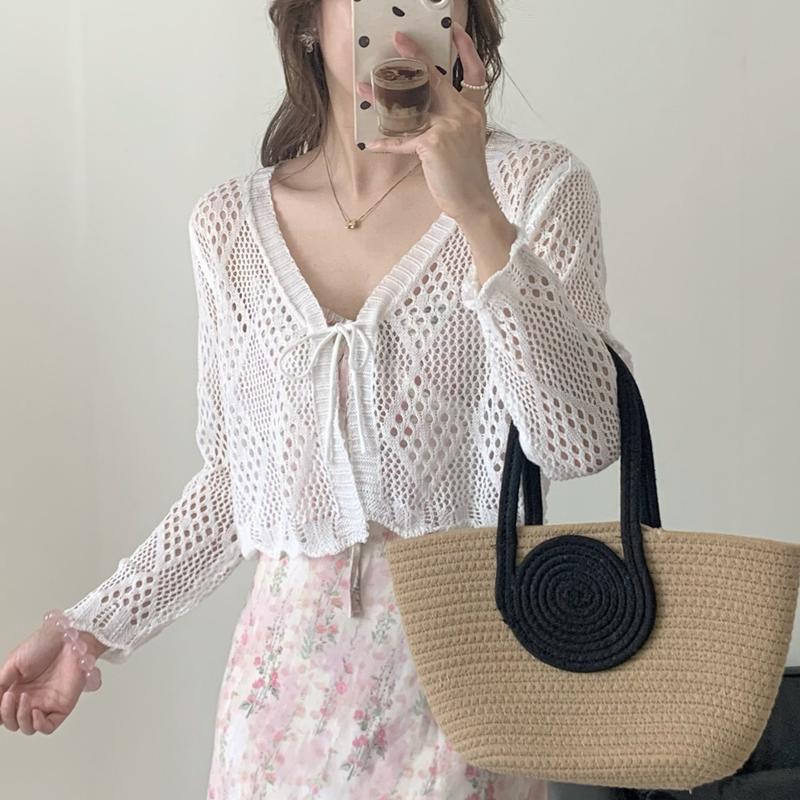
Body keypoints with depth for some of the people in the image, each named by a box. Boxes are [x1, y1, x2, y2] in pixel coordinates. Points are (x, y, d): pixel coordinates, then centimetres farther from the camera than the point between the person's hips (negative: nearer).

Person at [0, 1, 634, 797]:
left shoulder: (535, 186, -5)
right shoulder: (229, 223, 3)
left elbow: (582, 441, -18)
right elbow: (235, 477, 11)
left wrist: (478, 213, -24)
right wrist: (92, 628, 10)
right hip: (290, 665, 3)